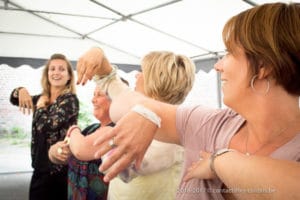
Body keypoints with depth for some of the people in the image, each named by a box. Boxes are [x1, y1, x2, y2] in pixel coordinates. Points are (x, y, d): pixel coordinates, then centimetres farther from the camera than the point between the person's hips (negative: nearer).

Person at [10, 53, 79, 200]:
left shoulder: (70, 100, -13)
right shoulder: (42, 98, 8)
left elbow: (47, 125, -25)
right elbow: (14, 99, 20)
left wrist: (40, 106, -6)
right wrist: (21, 91, -1)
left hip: (59, 169, -7)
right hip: (41, 167, 7)